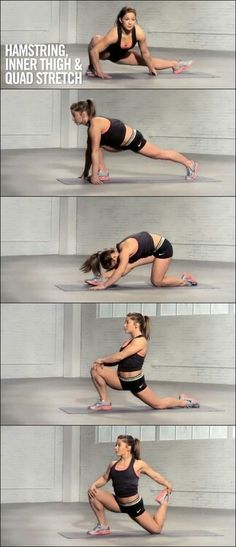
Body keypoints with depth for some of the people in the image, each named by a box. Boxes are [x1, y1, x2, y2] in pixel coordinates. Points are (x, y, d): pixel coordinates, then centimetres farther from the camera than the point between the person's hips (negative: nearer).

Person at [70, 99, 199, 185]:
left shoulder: (95, 125, -30)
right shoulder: (91, 124, -1)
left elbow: (95, 152, -31)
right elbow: (89, 149, 6)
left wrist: (94, 175, -29)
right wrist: (85, 171, 7)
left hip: (133, 139, -8)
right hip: (123, 141, 8)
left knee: (160, 154, 9)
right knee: (97, 144, 0)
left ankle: (190, 164, 26)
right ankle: (103, 172, 7)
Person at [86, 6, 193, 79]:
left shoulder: (139, 33, -29)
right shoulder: (114, 34, -42)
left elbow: (145, 53, -11)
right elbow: (94, 51, -39)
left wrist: (151, 68, 0)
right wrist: (99, 71, -36)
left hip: (122, 55, 4)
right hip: (107, 54, -4)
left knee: (149, 61, 12)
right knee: (96, 39, -37)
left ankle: (175, 64, 38)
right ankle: (91, 68, -17)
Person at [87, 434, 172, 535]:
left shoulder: (138, 464, -11)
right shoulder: (113, 465, 1)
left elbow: (155, 476, 2)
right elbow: (104, 478, 14)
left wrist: (168, 485, 7)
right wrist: (93, 485, -6)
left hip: (134, 505, -4)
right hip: (118, 504, 4)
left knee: (156, 529, 5)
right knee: (93, 492, -17)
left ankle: (164, 502, 31)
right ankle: (103, 527, -4)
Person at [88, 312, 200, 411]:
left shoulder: (141, 341, -21)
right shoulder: (130, 340, 9)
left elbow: (120, 356, -26)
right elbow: (120, 359, 5)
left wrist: (101, 360, -14)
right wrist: (102, 362, -11)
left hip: (135, 382, -8)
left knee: (158, 405, 3)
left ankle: (185, 401, 27)